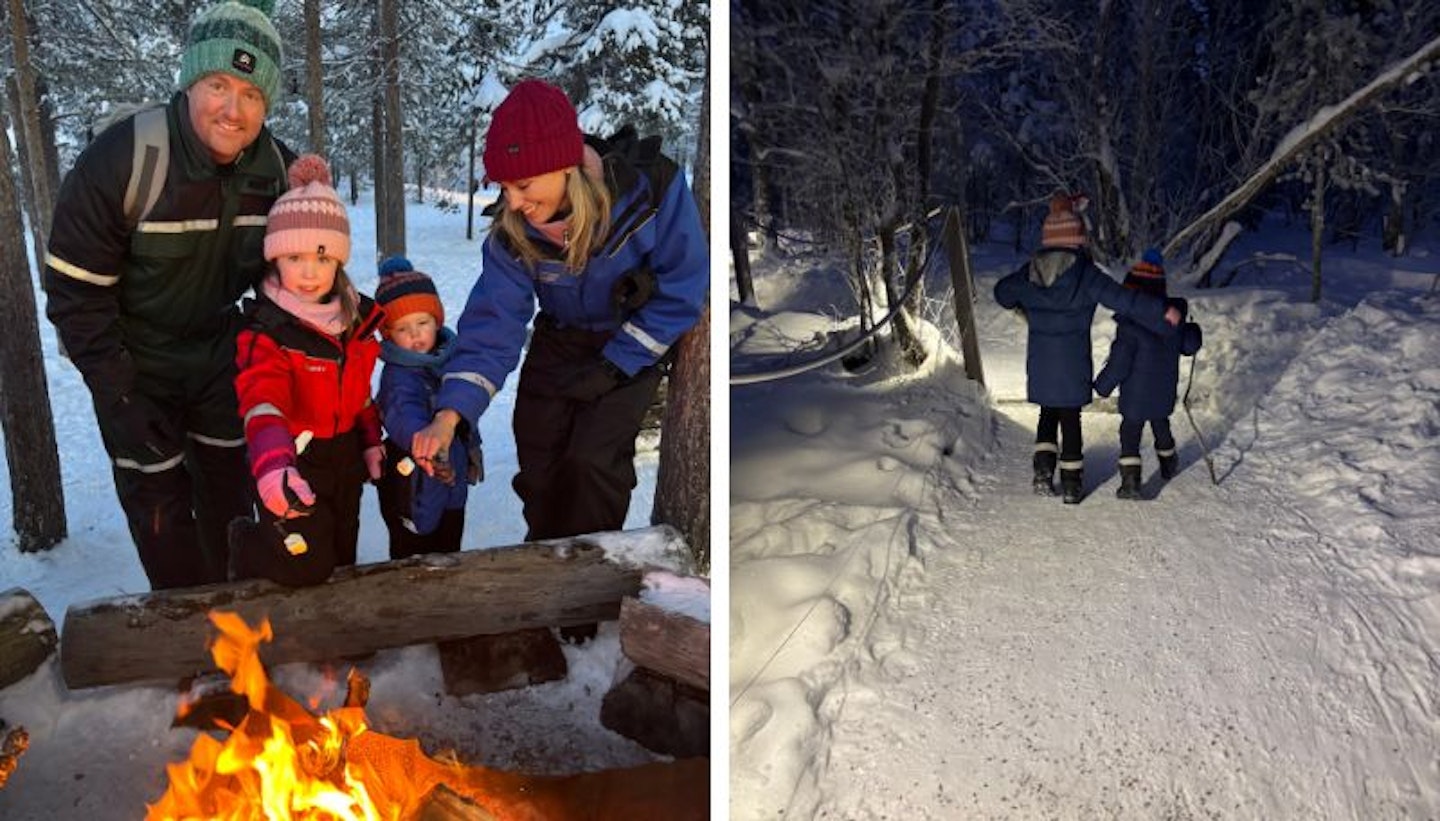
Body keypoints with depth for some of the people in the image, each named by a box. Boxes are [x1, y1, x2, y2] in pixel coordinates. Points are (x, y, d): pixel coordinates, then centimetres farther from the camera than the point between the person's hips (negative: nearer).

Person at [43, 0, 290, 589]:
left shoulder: (275, 167, -12)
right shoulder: (120, 159, -27)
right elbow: (75, 290, -21)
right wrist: (120, 397, -21)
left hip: (216, 349, 4)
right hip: (135, 358, -4)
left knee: (229, 488, 14)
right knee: (158, 500, 0)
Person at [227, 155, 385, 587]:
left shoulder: (356, 319, 1)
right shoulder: (266, 331, -22)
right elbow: (262, 401, -37)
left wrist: (370, 439, 14)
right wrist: (272, 466, -52)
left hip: (344, 458, 6)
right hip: (292, 462, -6)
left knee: (341, 559, 17)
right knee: (305, 566, -10)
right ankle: (245, 543, 19)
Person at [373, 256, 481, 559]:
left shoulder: (449, 355, 0)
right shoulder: (399, 377, -25)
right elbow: (405, 416, -47)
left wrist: (471, 450, 25)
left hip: (453, 480, 7)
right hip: (414, 486, -7)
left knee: (449, 551, 24)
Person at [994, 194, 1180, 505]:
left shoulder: (1030, 272, -1)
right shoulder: (1084, 272, -15)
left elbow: (1002, 292, 17)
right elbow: (1122, 299, -17)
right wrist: (1162, 311, -9)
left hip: (1039, 362, 3)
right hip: (1072, 362, -3)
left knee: (1048, 413, 19)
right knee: (1070, 418, 7)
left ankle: (1044, 471, 7)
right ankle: (1071, 483, 15)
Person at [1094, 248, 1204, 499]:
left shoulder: (1130, 324, -23)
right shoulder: (1175, 313, -4)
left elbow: (1119, 363, -20)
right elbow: (1190, 345, 9)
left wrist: (1102, 386, -6)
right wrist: (1192, 330, 30)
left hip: (1136, 393, -6)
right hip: (1165, 390, 6)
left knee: (1130, 432, 2)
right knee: (1161, 424, 27)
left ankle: (1131, 481, -6)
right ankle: (1169, 464, 46)